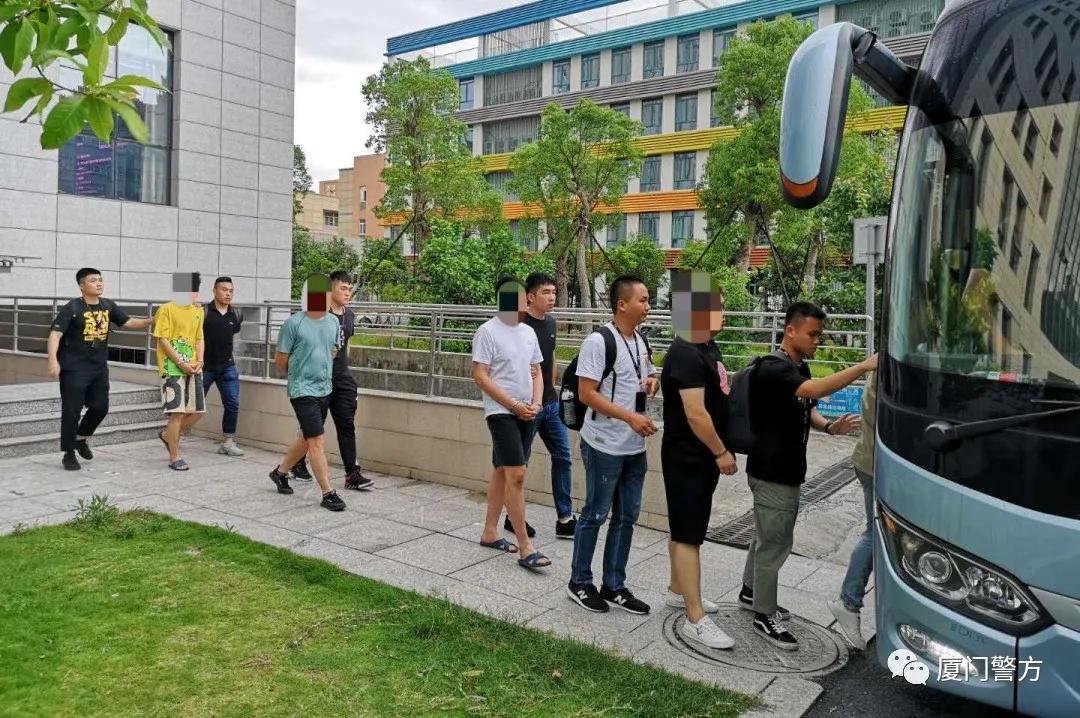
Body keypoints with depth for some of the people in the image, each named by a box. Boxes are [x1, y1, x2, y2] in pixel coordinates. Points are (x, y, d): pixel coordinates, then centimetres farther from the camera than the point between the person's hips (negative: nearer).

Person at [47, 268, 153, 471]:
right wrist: (53, 360, -30)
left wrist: (153, 320, -10)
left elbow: (128, 322, 6)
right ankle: (69, 454, 13)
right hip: (74, 369, -5)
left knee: (100, 407, 8)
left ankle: (81, 438, 34)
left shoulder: (108, 305, 4)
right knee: (71, 411, 0)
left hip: (100, 368, 5)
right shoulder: (71, 308, -12)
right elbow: (55, 334, -18)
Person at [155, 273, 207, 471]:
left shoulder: (199, 311, 13)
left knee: (198, 411, 5)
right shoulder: (167, 309, -5)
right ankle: (175, 458, 5)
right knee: (177, 412, -7)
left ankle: (168, 435, 30)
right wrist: (181, 363, -15)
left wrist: (199, 361, -2)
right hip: (172, 368, -6)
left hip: (193, 368, 6)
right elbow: (163, 340, -9)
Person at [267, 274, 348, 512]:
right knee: (318, 442, -8)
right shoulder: (294, 323, -11)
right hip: (303, 391, -7)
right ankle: (328, 493, -3)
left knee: (307, 439, 18)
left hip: (325, 389, 7)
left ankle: (280, 472, 39)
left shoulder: (333, 322, 7)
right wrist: (294, 375, 11)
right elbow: (281, 361, -3)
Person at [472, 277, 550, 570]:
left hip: (526, 414, 7)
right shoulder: (487, 331, -9)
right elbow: (480, 376, -13)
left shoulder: (528, 332, 11)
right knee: (516, 475, -12)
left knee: (502, 471, 14)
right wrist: (514, 405, -15)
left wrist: (536, 404, -2)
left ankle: (490, 532, 26)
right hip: (501, 412, -7)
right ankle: (525, 547, -7)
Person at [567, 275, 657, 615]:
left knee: (626, 517, 14)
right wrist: (631, 417, -24)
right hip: (604, 446, -8)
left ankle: (614, 586, 27)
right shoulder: (598, 341, -16)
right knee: (595, 515, 5)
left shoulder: (641, 341, 9)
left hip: (635, 447, 8)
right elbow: (586, 393, -19)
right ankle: (579, 583, 22)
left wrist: (653, 382, 0)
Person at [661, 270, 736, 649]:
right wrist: (721, 452, -17)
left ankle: (678, 591, 35)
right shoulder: (685, 356, -22)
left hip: (702, 457, 10)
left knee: (686, 529, 20)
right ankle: (695, 620, 1)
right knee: (688, 535, -5)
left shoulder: (708, 347, 11)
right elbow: (696, 414, -26)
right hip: (687, 458, -10)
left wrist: (722, 448, 18)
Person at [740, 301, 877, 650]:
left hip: (788, 471, 10)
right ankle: (765, 617, 15)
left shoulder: (800, 367, 10)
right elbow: (815, 389, -37)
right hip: (771, 473, -9)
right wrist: (863, 366, -36)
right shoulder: (772, 369, -21)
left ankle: (751, 592, 40)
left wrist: (829, 426, -2)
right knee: (774, 543, 1)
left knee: (768, 537, 22)